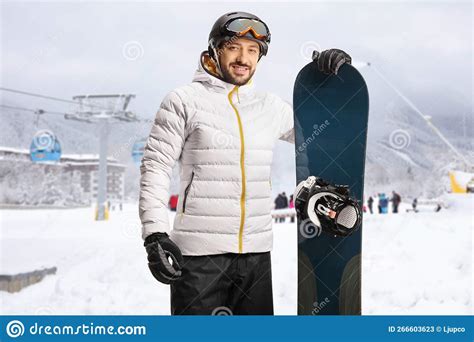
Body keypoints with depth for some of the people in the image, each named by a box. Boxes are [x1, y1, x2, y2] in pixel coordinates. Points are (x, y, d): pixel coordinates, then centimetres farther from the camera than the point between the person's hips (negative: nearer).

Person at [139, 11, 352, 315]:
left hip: (256, 253, 5)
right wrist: (155, 235, -12)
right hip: (198, 252, -4)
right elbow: (156, 166, -3)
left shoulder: (269, 106, 10)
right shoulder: (184, 101, -2)